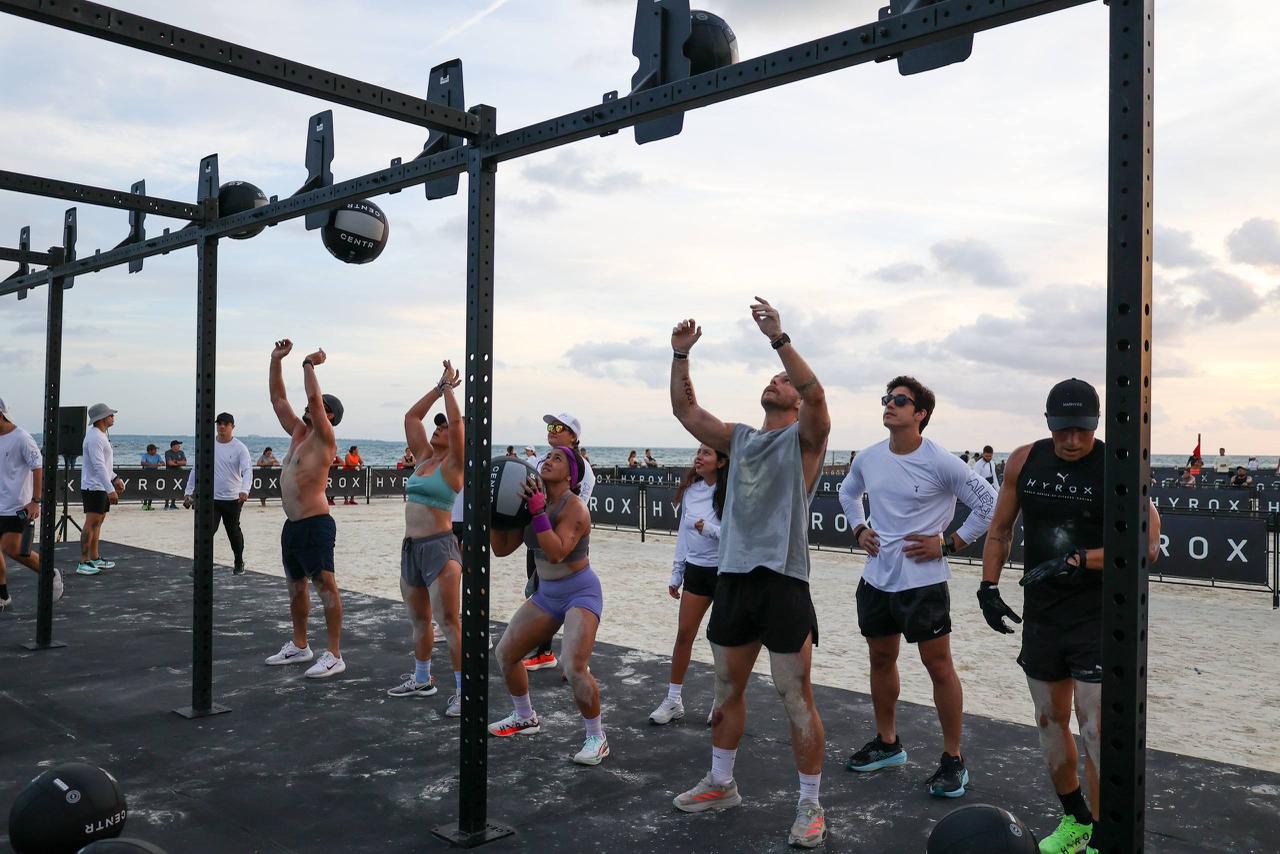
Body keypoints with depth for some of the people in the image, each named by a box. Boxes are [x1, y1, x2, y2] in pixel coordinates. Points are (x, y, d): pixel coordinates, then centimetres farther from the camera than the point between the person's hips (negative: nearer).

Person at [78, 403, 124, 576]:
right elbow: (98, 466, -25)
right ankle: (83, 563, -11)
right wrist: (110, 489, -29)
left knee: (98, 522, 14)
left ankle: (94, 558, 22)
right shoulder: (95, 438, -18)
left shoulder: (101, 435, 16)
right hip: (94, 488, -11)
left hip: (101, 488, 11)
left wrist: (115, 479, 22)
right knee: (91, 523, -11)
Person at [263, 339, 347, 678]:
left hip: (316, 525, -9)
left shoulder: (324, 438, -8)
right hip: (292, 525, 9)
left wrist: (309, 364, -10)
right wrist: (276, 359, 12)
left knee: (325, 585, -7)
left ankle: (334, 656, -5)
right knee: (296, 586, 18)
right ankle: (299, 646, 31)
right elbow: (277, 398, 17)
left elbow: (314, 398, -21)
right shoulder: (298, 432, 14)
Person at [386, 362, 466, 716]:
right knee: (419, 620, 18)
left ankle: (463, 690, -4)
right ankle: (421, 680, 32)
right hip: (411, 547, 8)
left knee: (449, 622, -8)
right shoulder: (423, 457, 13)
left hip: (440, 547, -8)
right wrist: (440, 386, 13)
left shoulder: (453, 464, -6)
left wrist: (450, 387, -8)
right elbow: (411, 416, 15)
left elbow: (458, 421, -19)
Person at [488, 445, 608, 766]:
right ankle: (525, 718, 37)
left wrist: (538, 511, -35)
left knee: (575, 668, -25)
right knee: (505, 652, 14)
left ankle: (596, 738, -3)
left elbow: (556, 553, -35)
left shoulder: (575, 508, -20)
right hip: (546, 594, 8)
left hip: (581, 593, -8)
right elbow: (502, 548, 2)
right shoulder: (530, 500, 1)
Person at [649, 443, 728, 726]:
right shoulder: (690, 490, 3)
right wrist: (676, 574, 13)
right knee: (684, 634, 5)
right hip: (696, 570, 5)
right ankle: (674, 700, 15)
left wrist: (709, 528, -26)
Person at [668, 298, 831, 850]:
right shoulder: (738, 439, 15)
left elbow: (816, 394, -21)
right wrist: (681, 354, -1)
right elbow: (686, 410, 10)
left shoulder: (805, 438, -1)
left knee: (796, 699, 0)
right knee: (727, 690, 17)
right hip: (732, 577, 6)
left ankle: (810, 806, 13)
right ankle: (720, 784, 33)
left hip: (782, 582, -6)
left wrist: (779, 339, -27)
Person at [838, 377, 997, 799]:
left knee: (938, 666, 0)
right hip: (876, 578, 6)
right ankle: (887, 743, 34)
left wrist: (948, 544, -11)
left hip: (923, 581, -6)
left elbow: (989, 503, -10)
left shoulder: (940, 462, -14)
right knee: (881, 658, 17)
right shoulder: (869, 459, 3)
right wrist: (859, 529, 10)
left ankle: (953, 759, 14)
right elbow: (848, 492, 24)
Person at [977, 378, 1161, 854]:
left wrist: (1077, 561, -24)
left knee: (1095, 730, -4)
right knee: (1050, 721, 15)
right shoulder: (1024, 461, 0)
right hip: (1040, 616, 5)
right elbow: (1000, 531, 10)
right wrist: (989, 587, 2)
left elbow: (1147, 546, -18)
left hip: (1097, 618, -5)